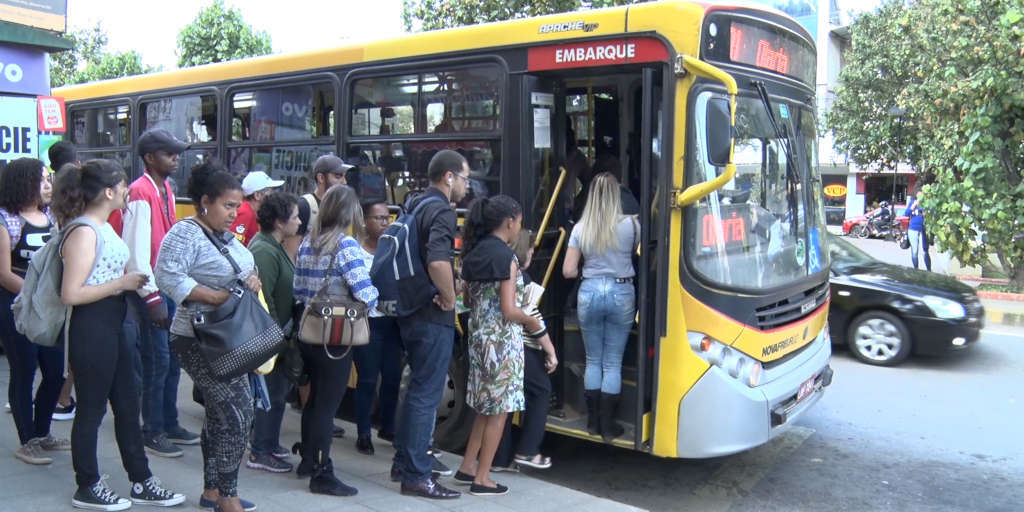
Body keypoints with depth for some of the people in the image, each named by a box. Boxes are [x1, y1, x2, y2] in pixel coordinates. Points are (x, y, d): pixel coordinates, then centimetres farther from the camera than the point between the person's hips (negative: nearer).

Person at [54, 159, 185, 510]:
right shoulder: (84, 231, -17)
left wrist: (133, 279, 5)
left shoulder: (103, 226, 11)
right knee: (92, 409, 5)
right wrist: (122, 283, -18)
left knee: (128, 404, 14)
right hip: (92, 328, -10)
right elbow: (71, 293, -23)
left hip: (115, 324, 10)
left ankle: (141, 483, 24)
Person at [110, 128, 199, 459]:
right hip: (150, 290, -8)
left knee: (173, 359, 14)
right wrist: (152, 297, -20)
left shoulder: (166, 189, 11)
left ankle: (169, 425, 26)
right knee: (157, 361, -1)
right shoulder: (140, 194, -16)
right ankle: (153, 432, 13)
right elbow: (136, 251, -20)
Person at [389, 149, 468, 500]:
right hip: (433, 317, -10)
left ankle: (403, 462, 30)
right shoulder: (441, 211, -17)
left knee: (418, 388, 20)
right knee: (427, 394, -1)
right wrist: (449, 298, -19)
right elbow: (438, 262, -34)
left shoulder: (414, 205, 12)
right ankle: (416, 475, 8)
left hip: (411, 310, 10)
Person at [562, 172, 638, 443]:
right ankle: (608, 426, 11)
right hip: (621, 293, -1)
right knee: (613, 363, 6)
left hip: (589, 292, 2)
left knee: (593, 360, 14)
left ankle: (593, 422, 20)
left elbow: (568, 271, -1)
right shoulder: (630, 225, -7)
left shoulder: (580, 229, -2)